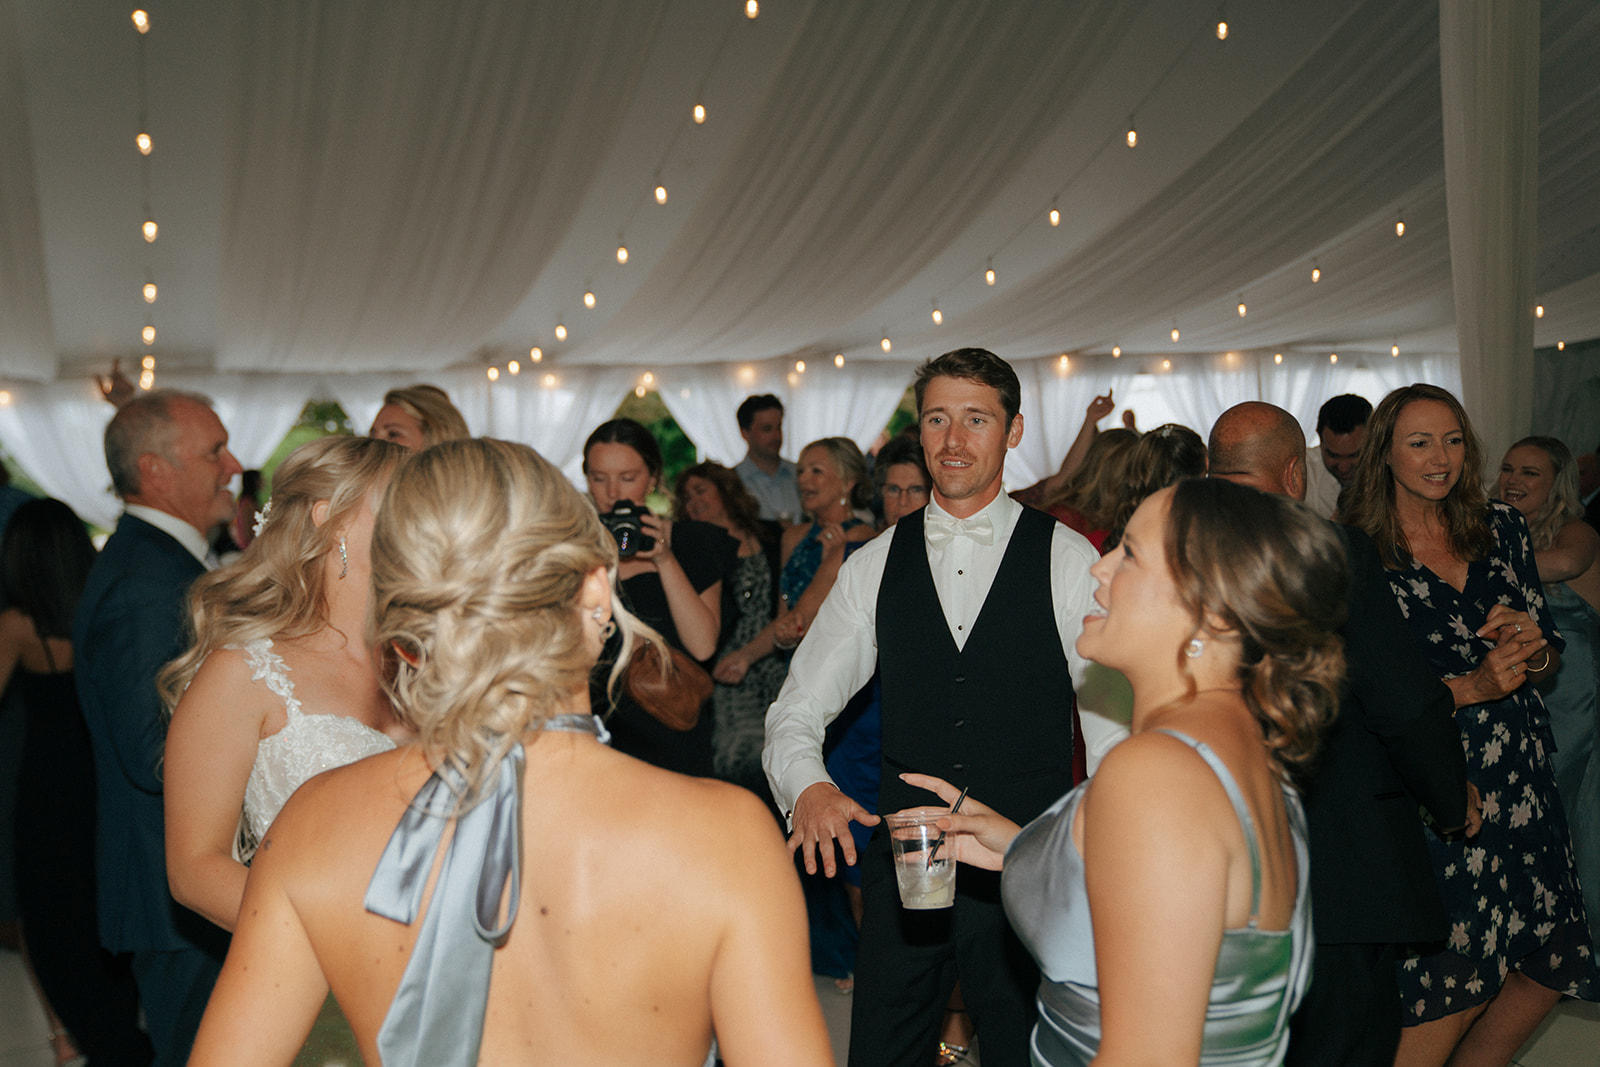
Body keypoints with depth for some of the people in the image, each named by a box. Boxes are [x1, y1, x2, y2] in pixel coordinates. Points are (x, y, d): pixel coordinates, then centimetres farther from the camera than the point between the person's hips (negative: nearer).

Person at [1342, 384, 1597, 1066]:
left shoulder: (1503, 530, 8)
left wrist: (1533, 649, -9)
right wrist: (1472, 687, -19)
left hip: (1523, 784, 6)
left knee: (1545, 976, 12)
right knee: (1449, 996, -6)